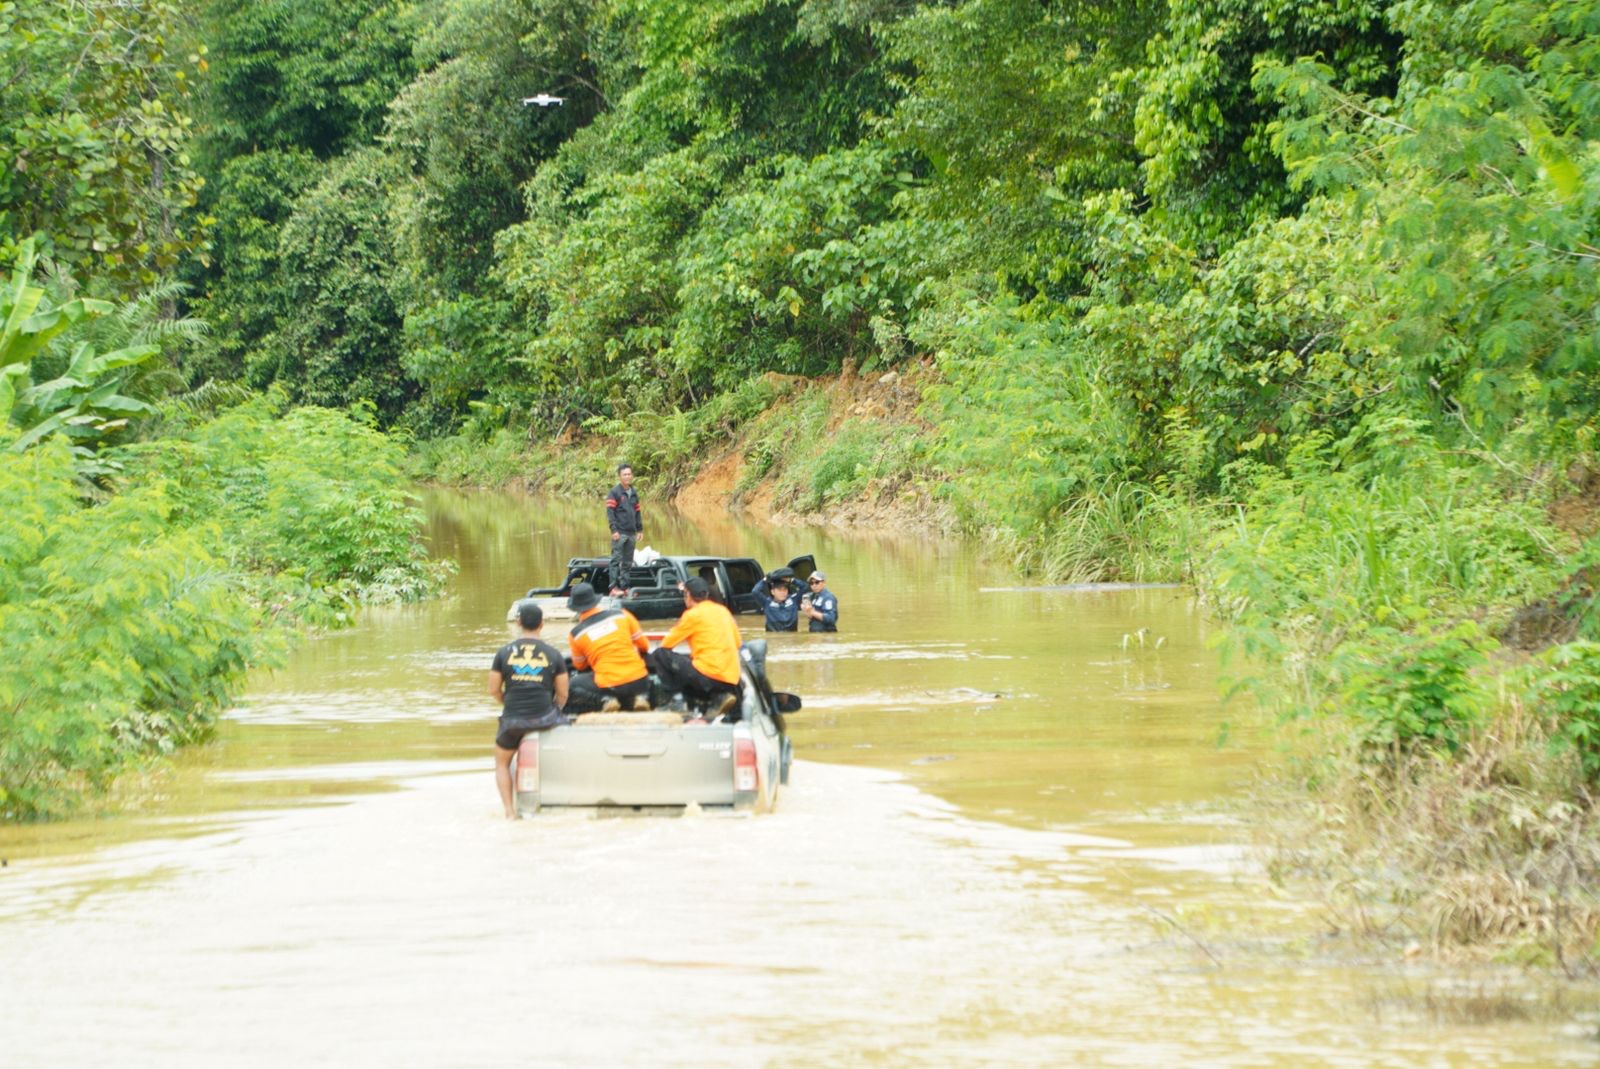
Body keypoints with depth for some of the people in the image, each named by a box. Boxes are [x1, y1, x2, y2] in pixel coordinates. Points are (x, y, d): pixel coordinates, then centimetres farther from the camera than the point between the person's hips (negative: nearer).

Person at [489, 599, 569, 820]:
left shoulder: (504, 652, -1)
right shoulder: (553, 654, 0)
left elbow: (494, 690, 4)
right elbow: (562, 694, 4)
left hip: (513, 719, 0)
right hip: (545, 717, 0)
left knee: (502, 763, 25)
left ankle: (509, 810, 11)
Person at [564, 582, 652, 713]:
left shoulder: (577, 634, -2)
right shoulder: (622, 615, 1)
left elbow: (580, 666, 15)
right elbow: (644, 646, 11)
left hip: (609, 686, -2)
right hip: (639, 681, 2)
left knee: (572, 686, 22)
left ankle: (605, 700, -2)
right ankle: (640, 696, 5)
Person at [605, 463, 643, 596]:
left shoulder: (634, 493, 15)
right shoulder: (614, 492, -5)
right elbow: (610, 512, -10)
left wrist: (640, 529, 16)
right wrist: (614, 530, -17)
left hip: (631, 533, 7)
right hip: (619, 533, -7)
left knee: (628, 562, 8)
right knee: (616, 560, -9)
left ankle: (624, 587, 12)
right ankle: (614, 587, -11)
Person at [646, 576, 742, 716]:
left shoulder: (693, 614, -3)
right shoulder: (723, 611, 16)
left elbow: (666, 645, 4)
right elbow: (737, 642, 24)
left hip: (709, 673, -7)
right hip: (732, 678, 7)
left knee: (660, 655, 2)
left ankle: (677, 700, -2)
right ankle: (719, 696, 8)